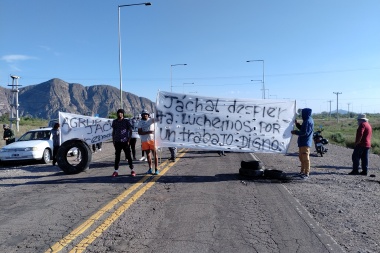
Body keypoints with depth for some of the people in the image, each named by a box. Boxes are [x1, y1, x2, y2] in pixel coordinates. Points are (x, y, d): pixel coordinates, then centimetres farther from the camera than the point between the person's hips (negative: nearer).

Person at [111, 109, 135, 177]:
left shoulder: (126, 121, 0)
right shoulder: (114, 122, 10)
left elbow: (130, 131, 1)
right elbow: (113, 132, 16)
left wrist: (128, 140, -6)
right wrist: (113, 141, 10)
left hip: (125, 141, -3)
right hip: (117, 142, 3)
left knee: (128, 156, 0)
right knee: (117, 157, 6)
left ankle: (132, 170, 6)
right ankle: (116, 171, 12)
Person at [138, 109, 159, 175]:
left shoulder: (151, 120, 1)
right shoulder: (140, 122, 3)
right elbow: (139, 132, -5)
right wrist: (148, 132, -17)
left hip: (152, 139, -2)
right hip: (144, 141, 2)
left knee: (155, 154, -3)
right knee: (148, 155, 11)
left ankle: (156, 169, 2)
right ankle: (150, 169, 24)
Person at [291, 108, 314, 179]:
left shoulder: (308, 121, -17)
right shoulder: (306, 120, 14)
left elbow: (305, 133, -22)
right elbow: (302, 129, 22)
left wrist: (295, 132, -16)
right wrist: (297, 124, 13)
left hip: (305, 143, -11)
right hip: (302, 142, 11)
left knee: (305, 158, -7)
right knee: (301, 157, 18)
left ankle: (306, 174, -1)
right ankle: (302, 171, 29)